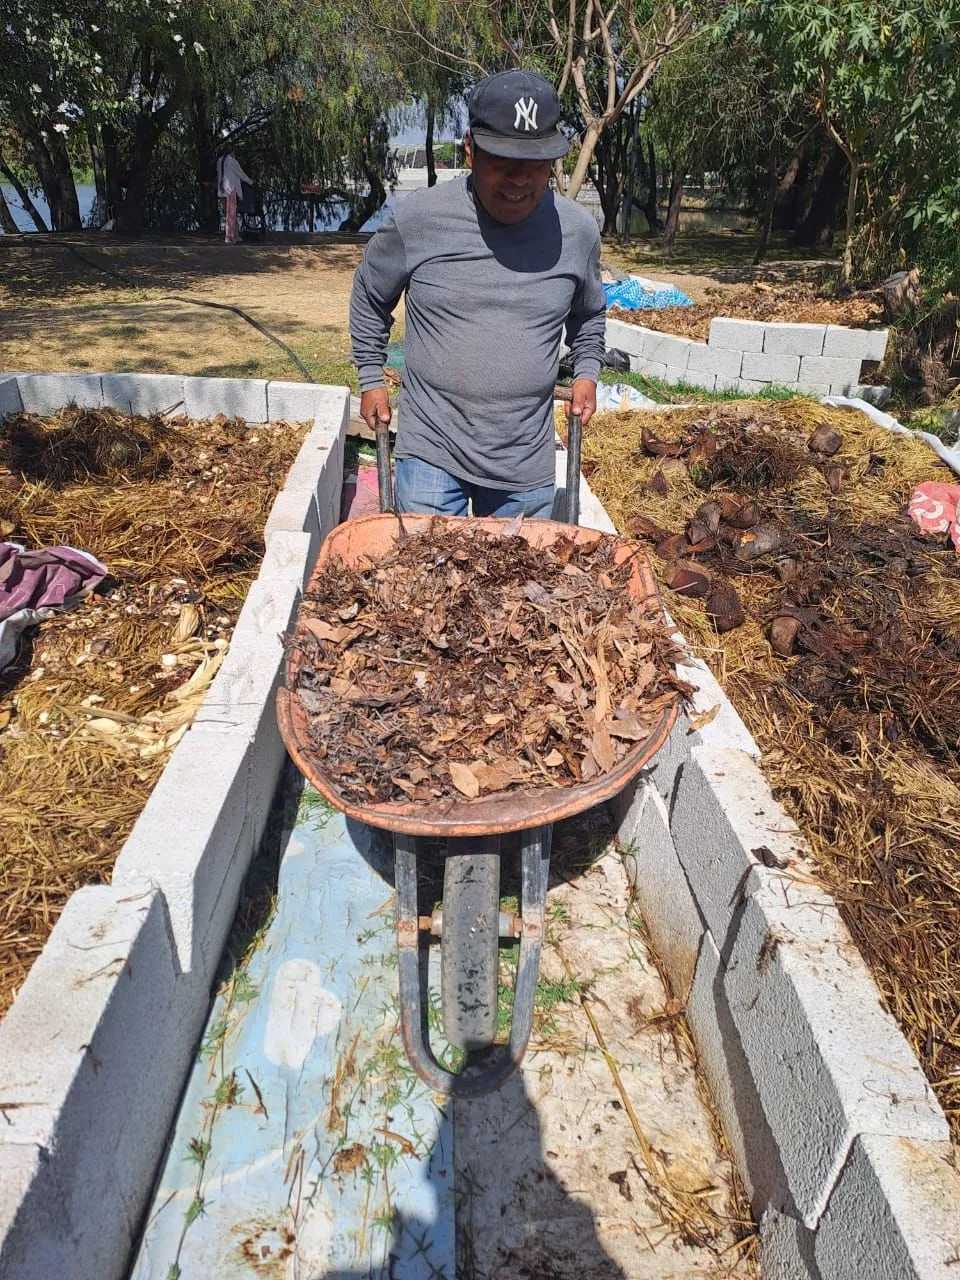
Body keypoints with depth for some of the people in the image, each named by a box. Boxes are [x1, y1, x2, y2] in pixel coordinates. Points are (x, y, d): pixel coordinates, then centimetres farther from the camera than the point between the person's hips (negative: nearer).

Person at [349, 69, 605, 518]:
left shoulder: (578, 230, 0)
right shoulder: (416, 218, -7)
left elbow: (588, 314, 21)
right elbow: (370, 298, 10)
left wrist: (587, 372, 9)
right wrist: (371, 379, 8)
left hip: (528, 466, 3)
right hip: (432, 453, -2)